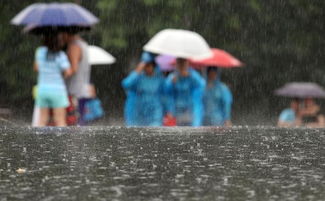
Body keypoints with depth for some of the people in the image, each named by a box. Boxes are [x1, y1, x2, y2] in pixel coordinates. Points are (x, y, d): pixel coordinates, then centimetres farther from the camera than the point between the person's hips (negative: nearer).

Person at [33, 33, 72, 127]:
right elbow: (68, 72, -22)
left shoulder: (39, 51, 0)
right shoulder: (61, 55, -14)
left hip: (42, 89, 4)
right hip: (57, 90, -4)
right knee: (60, 121, -2)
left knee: (42, 120, 8)